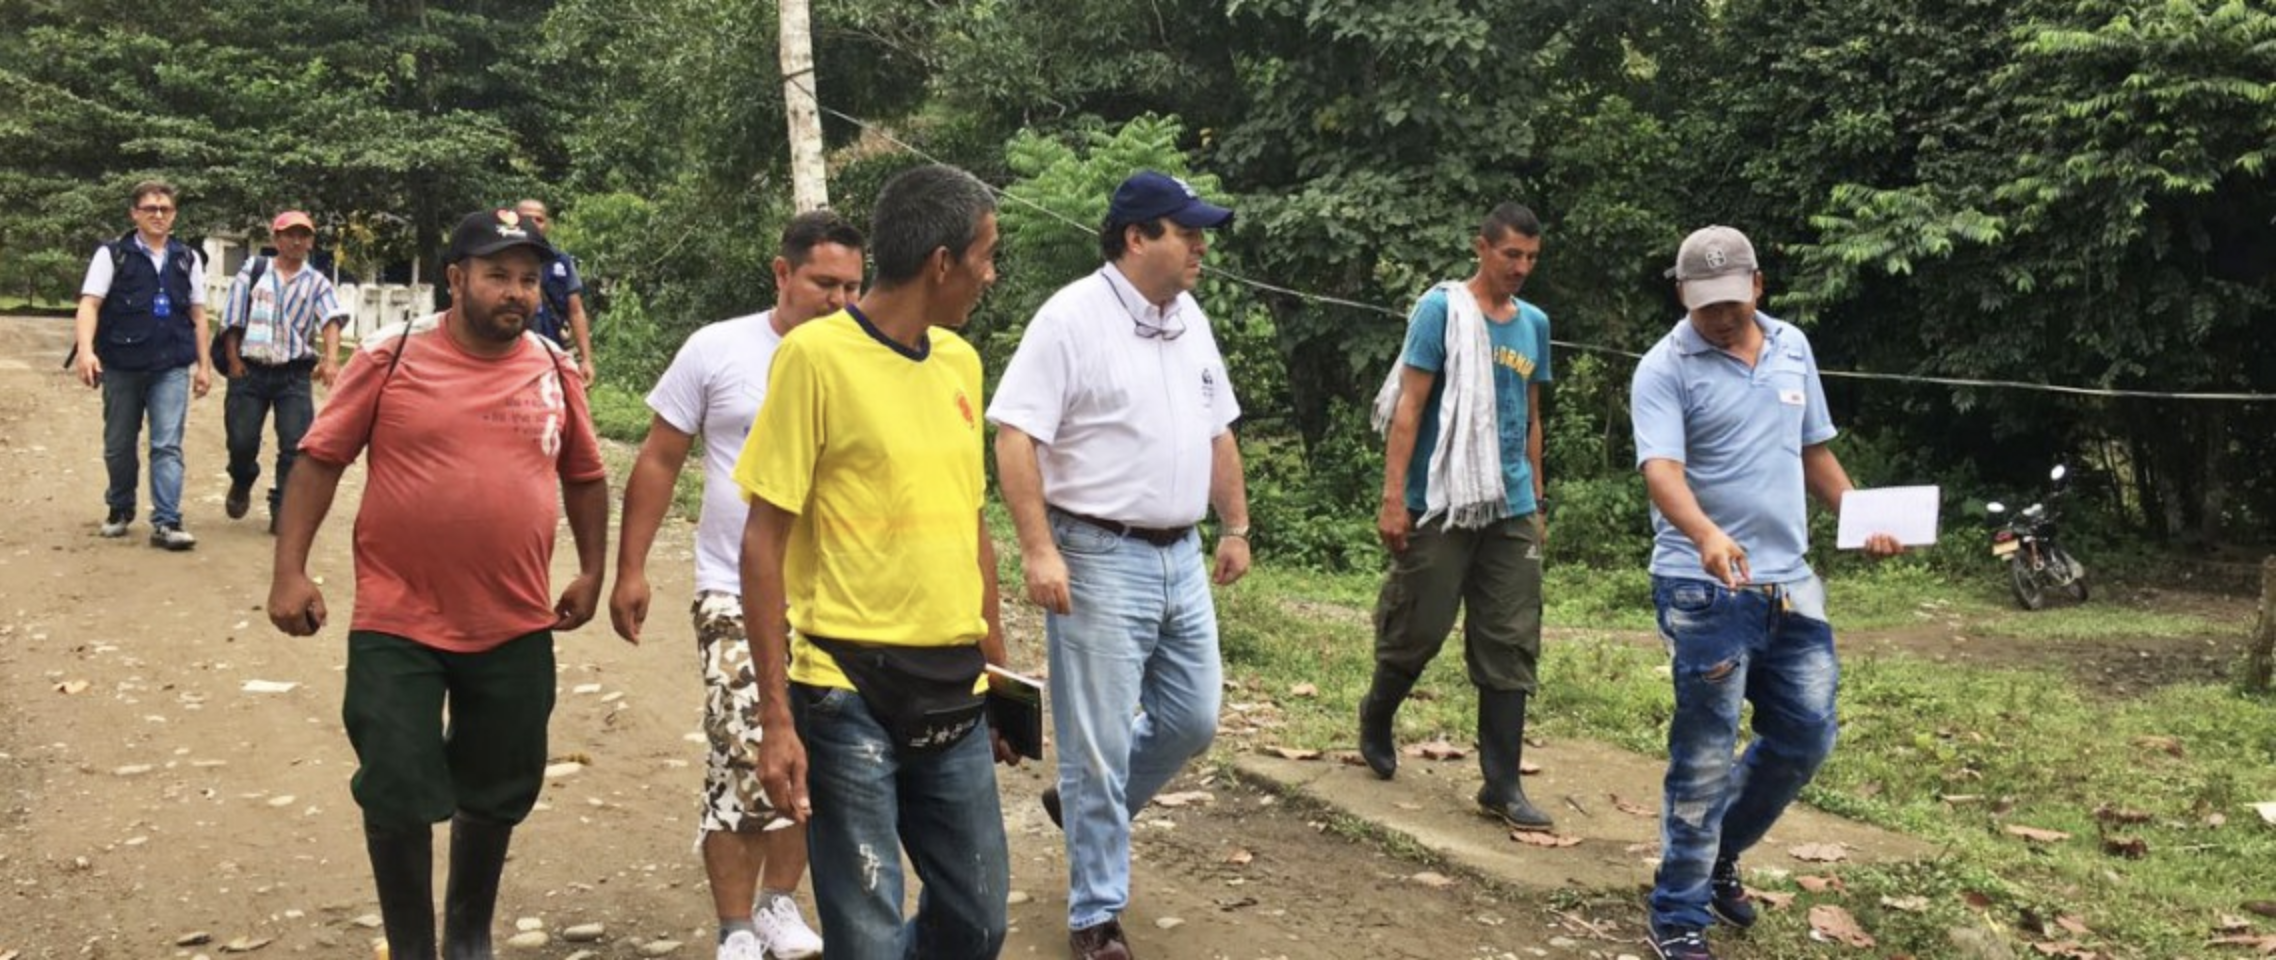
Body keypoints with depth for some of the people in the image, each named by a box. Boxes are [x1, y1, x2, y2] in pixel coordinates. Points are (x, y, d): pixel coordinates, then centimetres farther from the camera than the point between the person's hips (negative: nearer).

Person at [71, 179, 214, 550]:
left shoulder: (187, 259, 10)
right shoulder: (112, 254, 2)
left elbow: (197, 315, 12)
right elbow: (90, 304, -7)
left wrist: (204, 364, 8)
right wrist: (85, 349, -22)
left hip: (172, 367, 0)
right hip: (120, 365, 0)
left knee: (167, 445, -9)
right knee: (118, 446, 11)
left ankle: (166, 522, -11)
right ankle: (120, 510, 30)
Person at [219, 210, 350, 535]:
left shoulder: (317, 283, 3)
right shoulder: (253, 270, 5)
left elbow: (331, 319, -14)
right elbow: (232, 320, 6)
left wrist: (331, 358, -32)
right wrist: (233, 361, -1)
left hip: (294, 373, 0)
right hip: (250, 369, 0)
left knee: (296, 444, -9)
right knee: (242, 440, 2)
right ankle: (241, 484, 34)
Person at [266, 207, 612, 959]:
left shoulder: (554, 370, 3)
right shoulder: (390, 357, -6)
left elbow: (585, 476, 14)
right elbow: (320, 459, -3)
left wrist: (591, 573, 11)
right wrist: (290, 571, -9)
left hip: (517, 628, 3)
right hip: (397, 624, -3)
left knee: (499, 792, 15)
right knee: (397, 794, 3)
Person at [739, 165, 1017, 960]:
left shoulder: (959, 360, 9)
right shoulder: (816, 355, -10)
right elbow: (764, 541, -10)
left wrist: (997, 669, 17)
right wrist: (776, 716, -13)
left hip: (953, 694, 6)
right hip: (850, 695, -6)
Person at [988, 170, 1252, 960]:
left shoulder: (1190, 319, 11)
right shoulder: (1072, 317, -13)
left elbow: (1217, 433, 20)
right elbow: (1015, 436, -17)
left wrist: (1236, 528, 19)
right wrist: (1038, 549, -23)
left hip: (1181, 558, 8)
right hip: (1099, 561, -7)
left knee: (1192, 723, 14)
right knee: (1099, 746, 1)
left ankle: (1087, 806, 38)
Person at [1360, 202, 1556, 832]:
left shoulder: (1534, 324, 13)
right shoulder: (1442, 310, -5)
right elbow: (1409, 407, -9)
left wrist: (1537, 499, 19)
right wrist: (1394, 499, -15)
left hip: (1511, 509, 5)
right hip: (1441, 503, -5)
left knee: (1511, 648, 2)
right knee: (1418, 629, 3)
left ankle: (1502, 784, 7)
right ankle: (1376, 719, 32)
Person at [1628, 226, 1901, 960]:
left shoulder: (1792, 348, 11)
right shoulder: (1665, 369, -10)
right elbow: (1661, 469, -23)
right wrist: (1706, 535, -41)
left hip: (1791, 582, 7)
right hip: (1707, 589, -6)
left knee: (1806, 736, 13)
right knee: (1704, 756, -3)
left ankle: (1719, 855, 33)